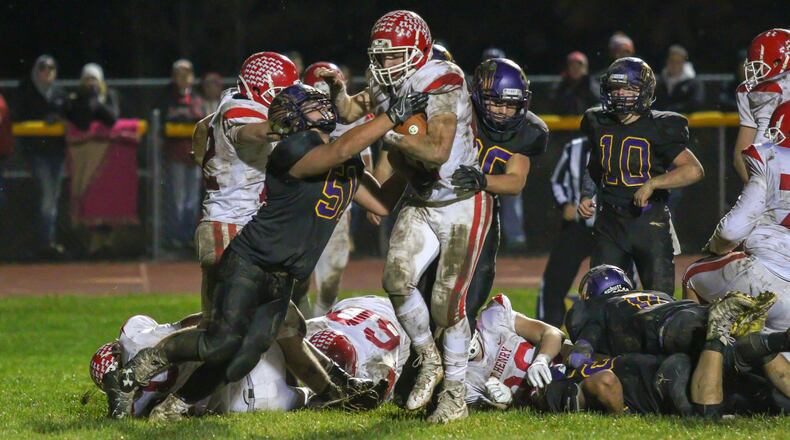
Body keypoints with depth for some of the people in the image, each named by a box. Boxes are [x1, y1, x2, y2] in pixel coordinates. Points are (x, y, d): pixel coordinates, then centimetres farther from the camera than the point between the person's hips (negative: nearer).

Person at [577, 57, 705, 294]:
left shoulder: (658, 128, -11)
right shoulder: (600, 125, 6)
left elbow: (694, 170, -23)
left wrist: (652, 184, -25)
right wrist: (587, 196, 13)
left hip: (651, 222, -5)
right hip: (610, 221, 5)